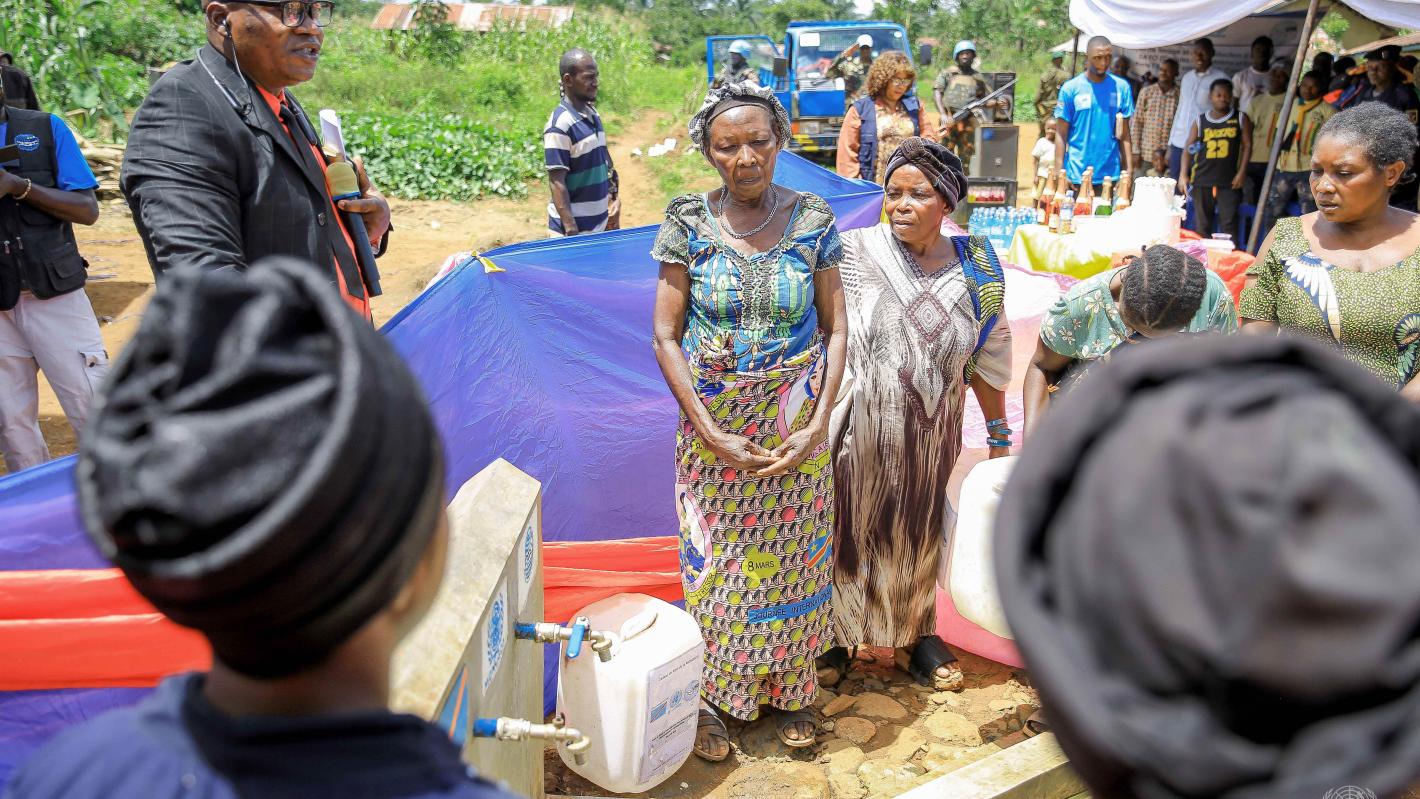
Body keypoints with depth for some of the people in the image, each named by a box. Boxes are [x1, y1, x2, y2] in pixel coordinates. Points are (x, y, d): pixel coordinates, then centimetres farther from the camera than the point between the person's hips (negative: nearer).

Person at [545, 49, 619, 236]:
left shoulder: (593, 115, 9)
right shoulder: (560, 124, -16)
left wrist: (614, 200, 13)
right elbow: (557, 183, -18)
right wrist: (571, 232, -21)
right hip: (574, 228, -8)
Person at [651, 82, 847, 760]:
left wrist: (817, 425, -11)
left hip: (796, 431, 1)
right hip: (713, 428, -1)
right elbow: (665, 336, -6)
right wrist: (711, 432, -13)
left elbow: (836, 329, -1)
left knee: (792, 559, 12)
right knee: (713, 562, 9)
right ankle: (714, 695, 30)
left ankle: (787, 688, 34)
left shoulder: (813, 220, -3)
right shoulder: (689, 223, -6)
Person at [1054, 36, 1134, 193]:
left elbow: (1124, 134, 7)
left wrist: (1129, 170, 0)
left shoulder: (1121, 87, 4)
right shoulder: (1070, 88, -2)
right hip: (1076, 177, -2)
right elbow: (1061, 134, -1)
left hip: (1111, 175, 2)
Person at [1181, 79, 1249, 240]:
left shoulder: (1240, 119, 7)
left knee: (1228, 223, -6)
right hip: (1202, 180, 2)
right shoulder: (1200, 121, 9)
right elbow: (1188, 149, 7)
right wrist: (1183, 174, -4)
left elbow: (1247, 145, 5)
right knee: (1201, 224, 7)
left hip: (1229, 181, -2)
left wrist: (1242, 172, -6)